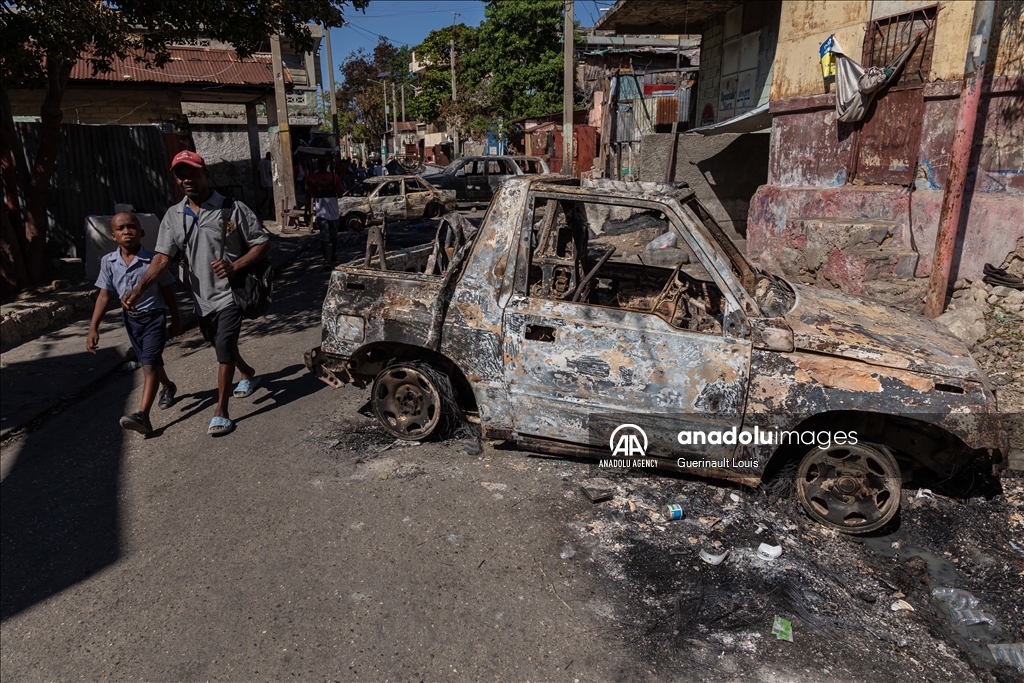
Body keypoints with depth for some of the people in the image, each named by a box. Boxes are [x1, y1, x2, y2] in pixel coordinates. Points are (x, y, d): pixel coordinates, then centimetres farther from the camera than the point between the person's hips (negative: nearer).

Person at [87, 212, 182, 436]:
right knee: (149, 362, 20)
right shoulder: (108, 262, -6)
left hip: (154, 318, -5)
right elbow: (104, 295, -1)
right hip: (130, 319, 5)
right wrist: (93, 328, -5)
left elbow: (168, 292, -5)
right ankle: (168, 387, 49)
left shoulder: (154, 260, -15)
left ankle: (143, 415, -18)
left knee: (149, 364, -13)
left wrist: (176, 320, 1)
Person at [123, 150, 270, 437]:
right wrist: (138, 289, -18)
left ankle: (221, 412, -1)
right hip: (202, 296, 6)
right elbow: (162, 257, -4)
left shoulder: (233, 209, -9)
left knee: (224, 349, -10)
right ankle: (249, 375, 48)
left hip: (230, 293, -5)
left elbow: (262, 243, -8)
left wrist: (235, 266, -23)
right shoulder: (173, 216, 3)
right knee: (221, 346, 20)